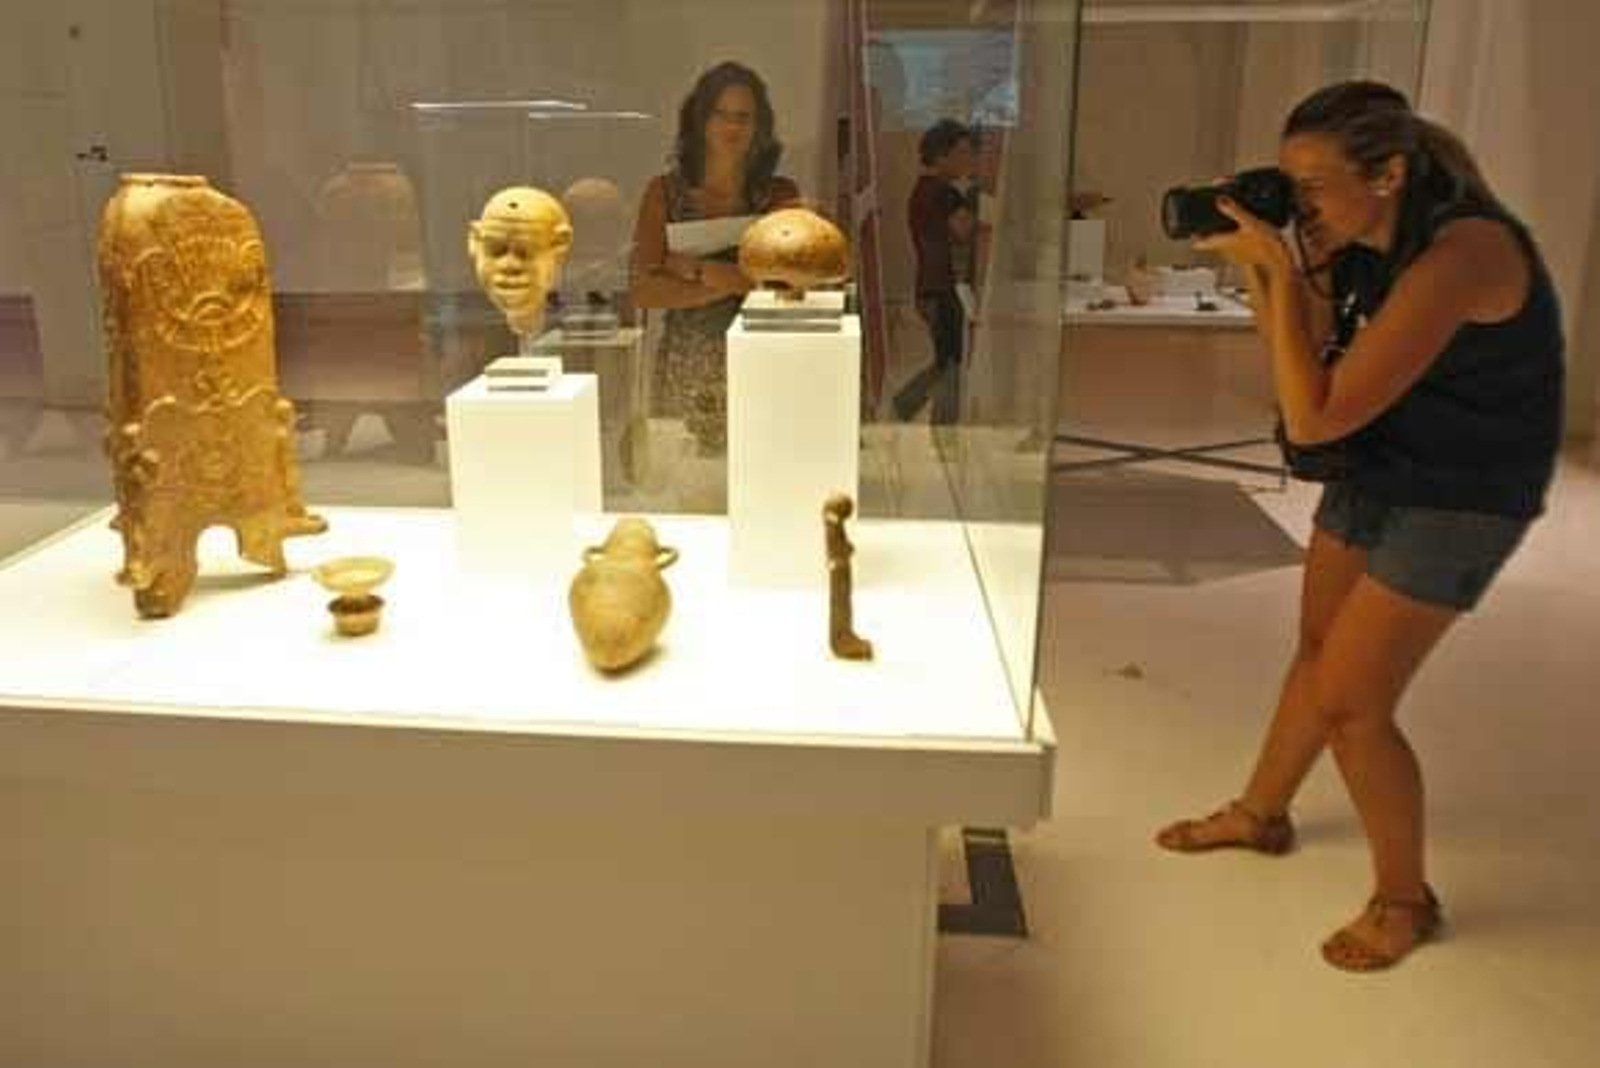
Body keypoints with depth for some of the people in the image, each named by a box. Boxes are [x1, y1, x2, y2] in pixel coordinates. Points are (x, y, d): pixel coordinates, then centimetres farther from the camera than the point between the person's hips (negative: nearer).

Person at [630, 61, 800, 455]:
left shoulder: (780, 194, 3)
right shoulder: (665, 192, 4)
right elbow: (644, 290, -5)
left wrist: (697, 269, -10)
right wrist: (737, 281, -10)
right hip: (685, 373, 0)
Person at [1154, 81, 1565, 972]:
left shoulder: (1460, 254, -29)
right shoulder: (1365, 244, -5)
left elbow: (1314, 416, -31)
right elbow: (1299, 362, 3)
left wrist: (1281, 269, -29)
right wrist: (1262, 263, -10)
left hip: (1458, 499, -8)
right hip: (1373, 471, 8)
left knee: (1349, 700, -5)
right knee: (1319, 650, 18)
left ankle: (1405, 899, 17)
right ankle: (1261, 813, 40)